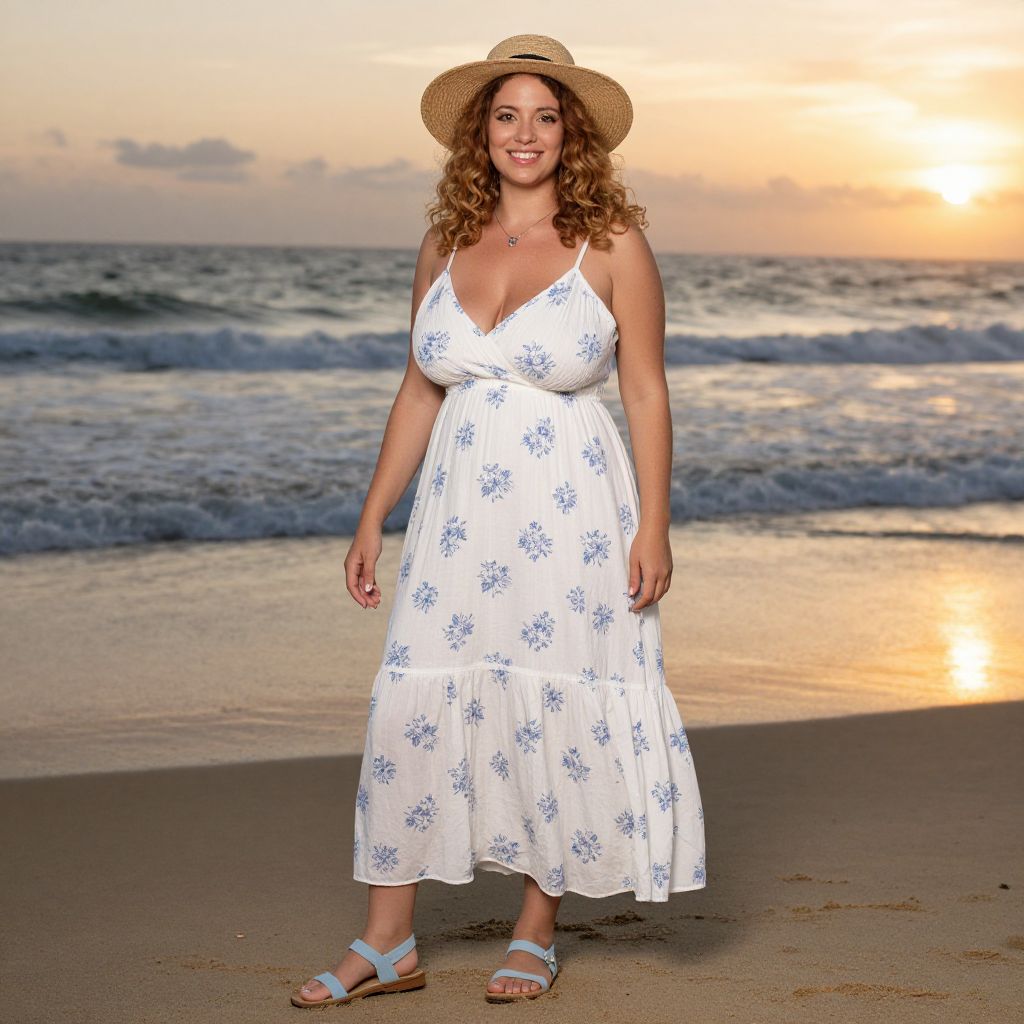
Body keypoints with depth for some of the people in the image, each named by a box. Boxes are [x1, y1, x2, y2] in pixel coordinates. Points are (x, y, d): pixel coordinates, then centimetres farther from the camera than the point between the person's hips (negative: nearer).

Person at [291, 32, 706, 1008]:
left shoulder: (612, 242, -3)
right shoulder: (445, 245, 8)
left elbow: (646, 392, -3)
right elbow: (419, 393, 13)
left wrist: (653, 527, -9)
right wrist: (371, 521, 11)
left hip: (570, 515, -3)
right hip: (459, 514, 4)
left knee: (559, 712, 4)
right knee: (413, 708, 0)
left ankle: (536, 933, 21)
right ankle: (386, 943, 10)